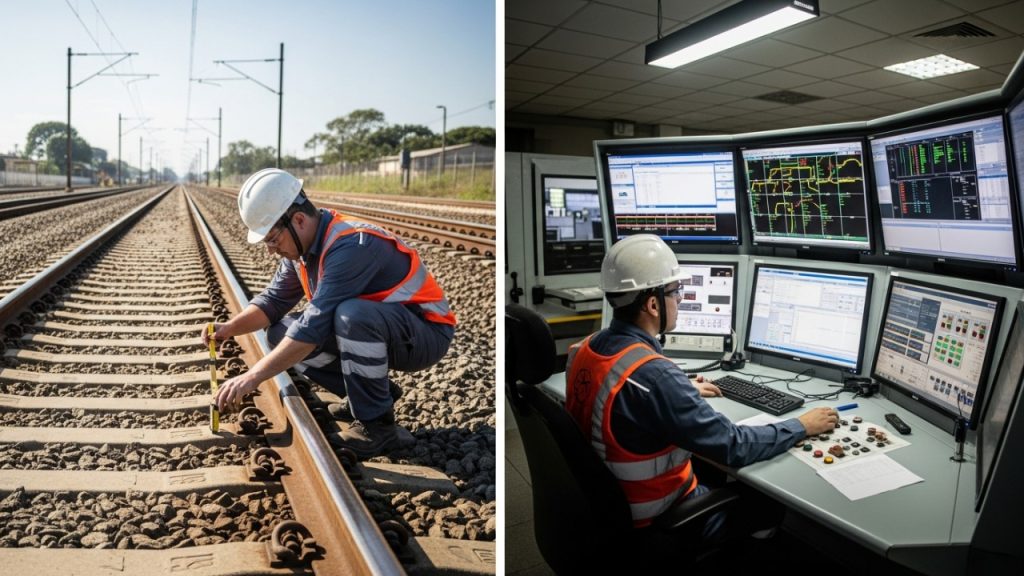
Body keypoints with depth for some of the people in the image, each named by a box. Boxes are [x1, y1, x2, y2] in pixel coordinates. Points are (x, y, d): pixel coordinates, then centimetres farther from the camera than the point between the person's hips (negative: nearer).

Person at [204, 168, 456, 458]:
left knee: (351, 314, -38)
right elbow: (274, 300, 7)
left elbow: (315, 324, -32)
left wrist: (252, 376, -29)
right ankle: (375, 391, 9)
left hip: (424, 334, -9)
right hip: (371, 330, 9)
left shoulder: (351, 245, -29)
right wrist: (230, 328, -11)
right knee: (282, 333, 0)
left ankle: (377, 424, -18)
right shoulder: (302, 245, 0)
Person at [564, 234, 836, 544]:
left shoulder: (584, 349, -7)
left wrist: (683, 392, 21)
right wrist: (802, 426, -8)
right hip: (656, 523, -7)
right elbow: (733, 447, -24)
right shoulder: (654, 375, -33)